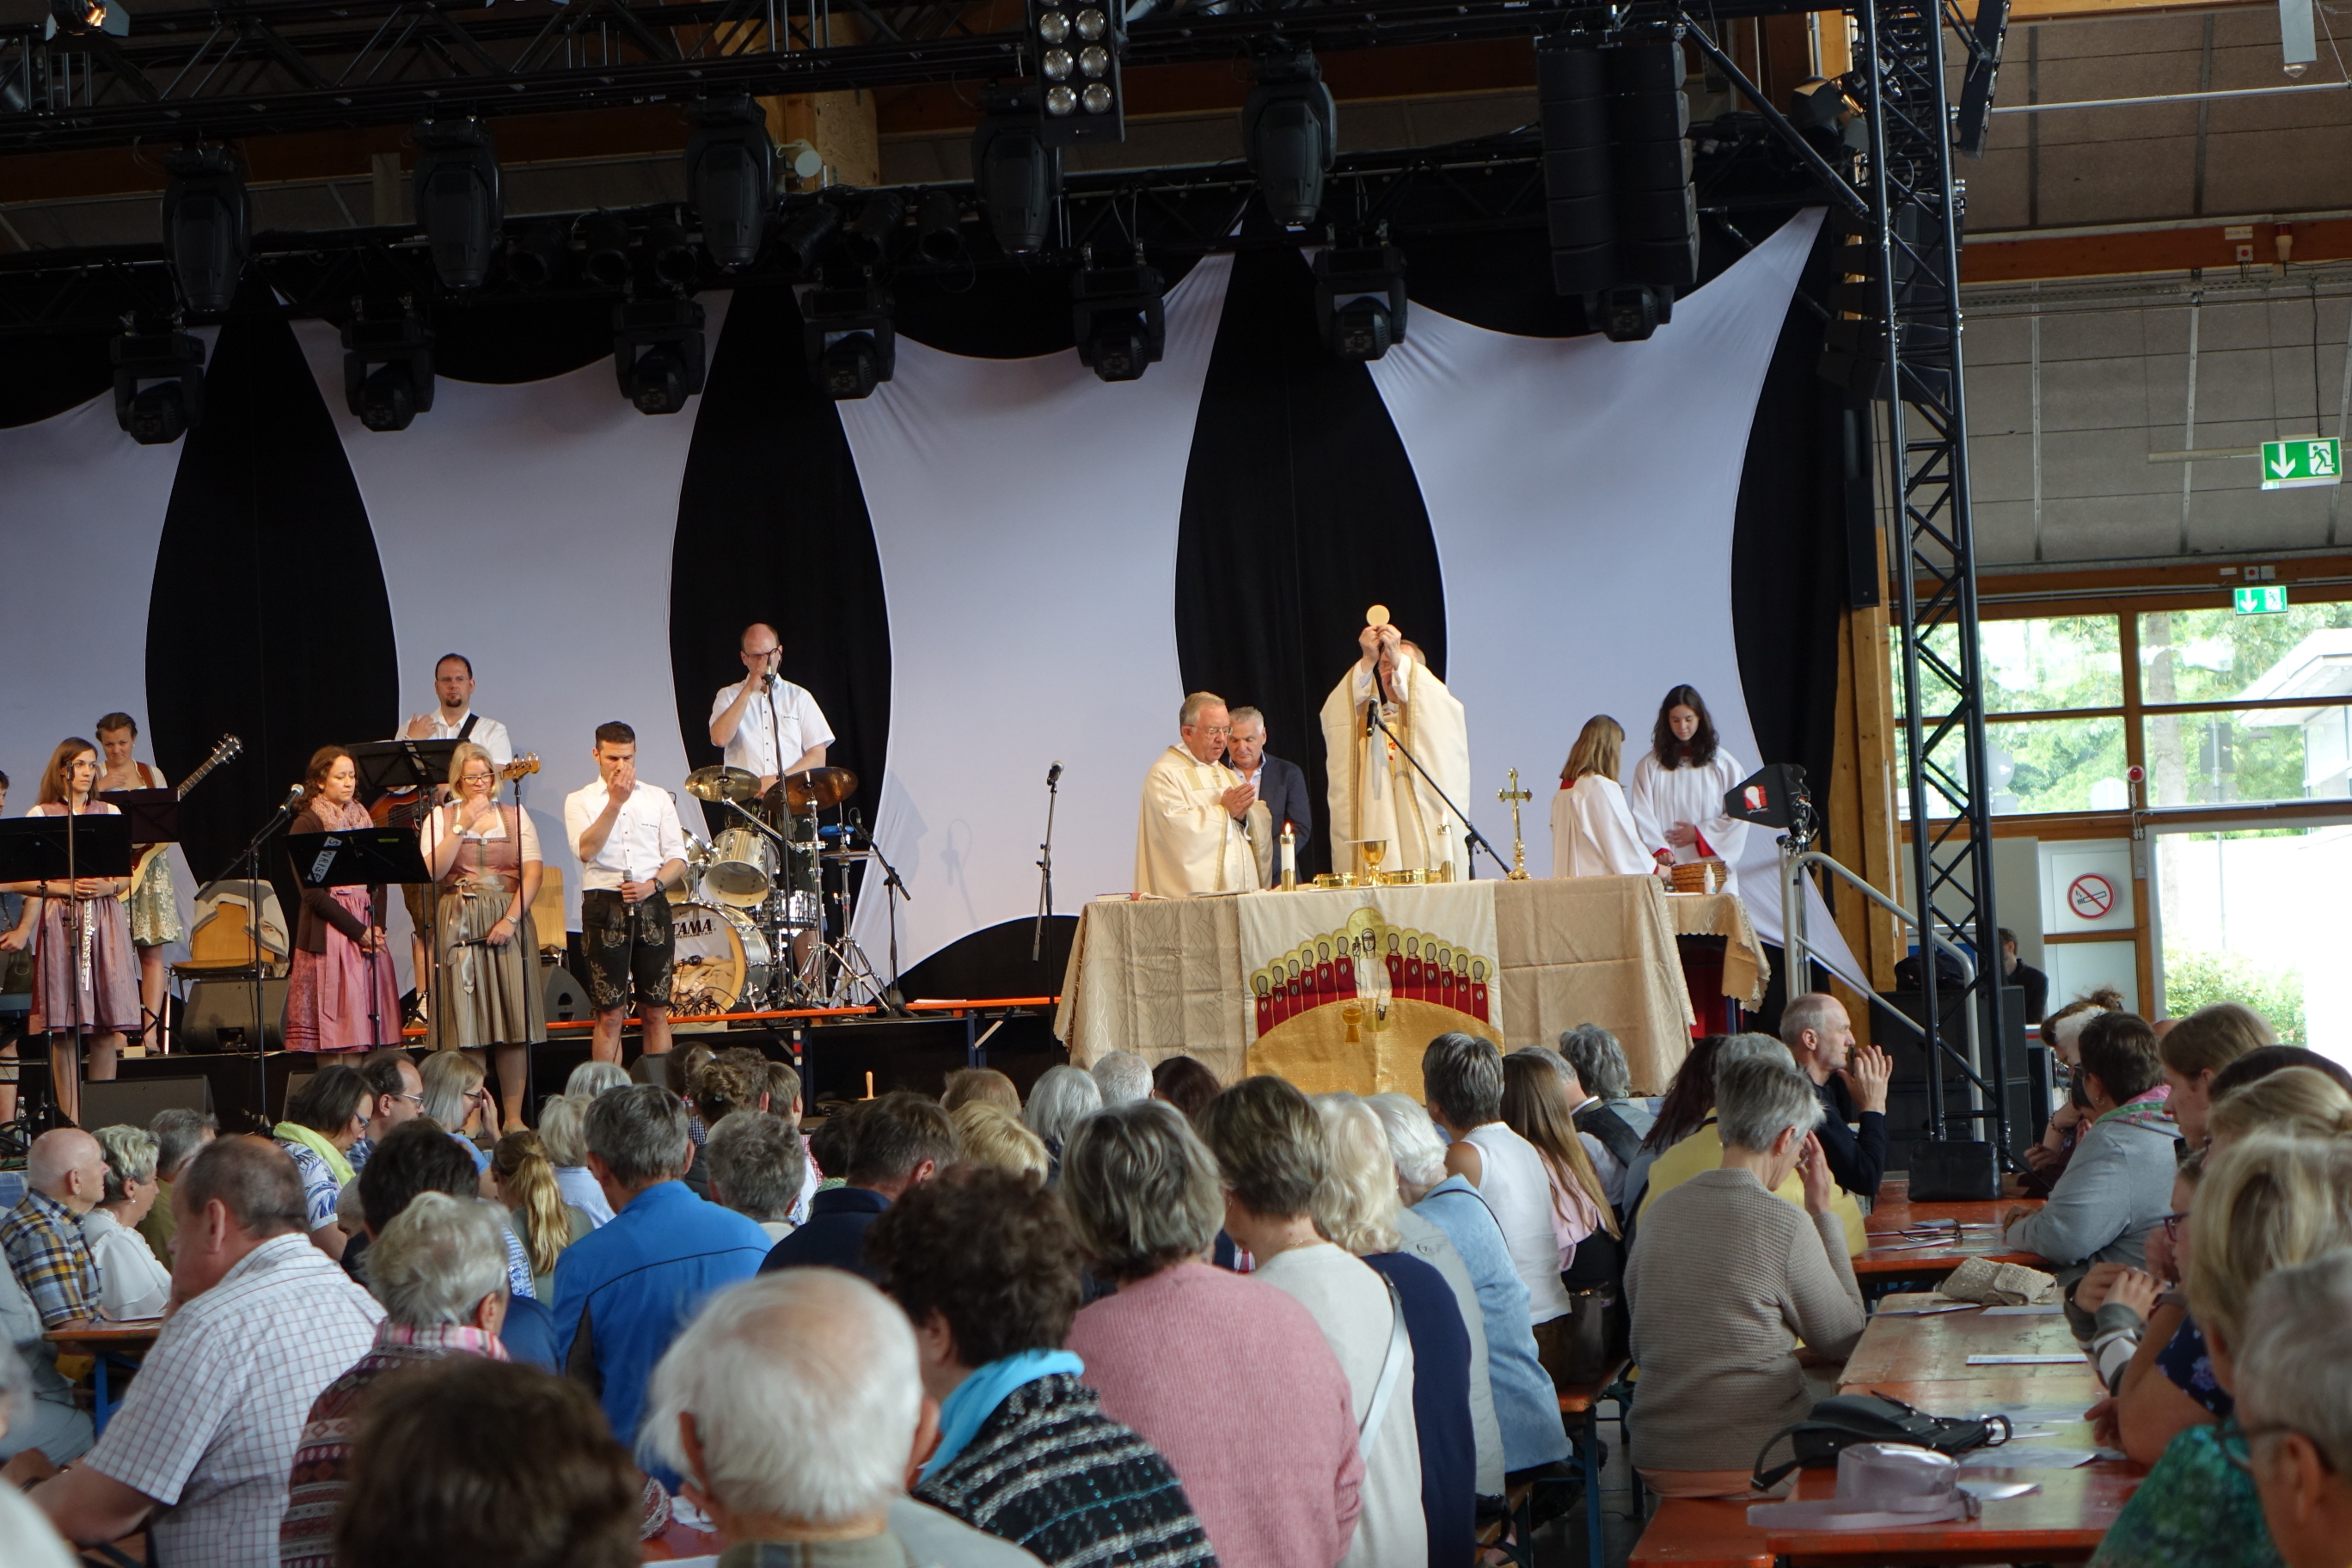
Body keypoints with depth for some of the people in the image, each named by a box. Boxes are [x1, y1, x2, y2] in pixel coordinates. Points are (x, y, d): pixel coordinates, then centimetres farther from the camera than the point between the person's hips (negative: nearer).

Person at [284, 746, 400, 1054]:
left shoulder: (364, 820, 16)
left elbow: (379, 881, 13)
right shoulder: (307, 825, -3)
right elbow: (312, 892, -10)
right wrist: (357, 931, -13)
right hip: (329, 933, -6)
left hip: (368, 928, 6)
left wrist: (377, 926, -4)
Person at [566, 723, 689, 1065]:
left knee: (655, 1011, 4)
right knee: (610, 1014, -4)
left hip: (652, 906, 2)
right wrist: (615, 802, -14)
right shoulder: (580, 801, 6)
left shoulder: (658, 799, 13)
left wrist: (653, 885, -10)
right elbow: (586, 850, -12)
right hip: (604, 906, -2)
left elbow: (678, 859, 9)